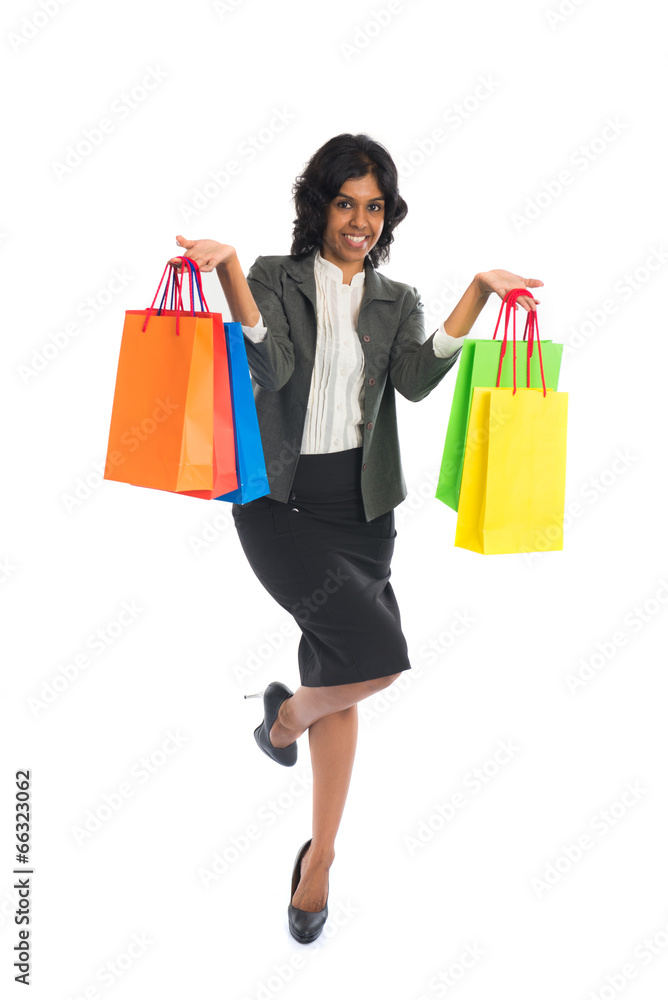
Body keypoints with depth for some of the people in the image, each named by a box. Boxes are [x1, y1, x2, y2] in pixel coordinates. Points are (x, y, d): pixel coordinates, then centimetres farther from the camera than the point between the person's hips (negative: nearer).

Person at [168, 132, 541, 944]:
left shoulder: (396, 301, 12)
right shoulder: (276, 280, 2)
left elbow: (417, 377, -6)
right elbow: (270, 369, -15)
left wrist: (477, 295, -13)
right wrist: (229, 272, -25)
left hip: (358, 505, 4)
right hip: (279, 499, -4)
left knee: (339, 677, 8)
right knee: (380, 655, -20)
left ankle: (320, 855, 25)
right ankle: (287, 715, 15)